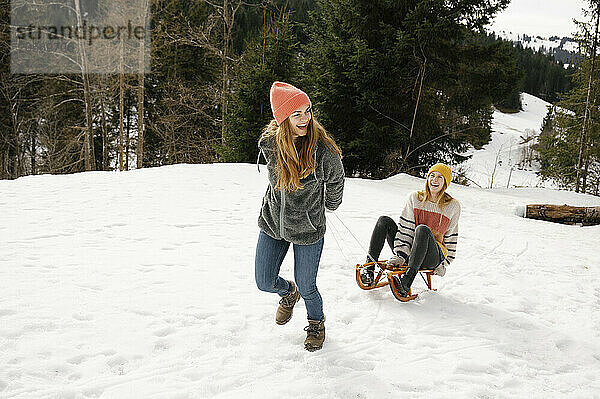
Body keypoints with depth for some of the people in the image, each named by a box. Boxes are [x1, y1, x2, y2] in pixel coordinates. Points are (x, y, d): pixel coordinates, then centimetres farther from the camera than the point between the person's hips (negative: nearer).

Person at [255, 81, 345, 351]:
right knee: (265, 283, 9)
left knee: (306, 288, 6)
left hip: (307, 229, -3)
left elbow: (335, 181, -1)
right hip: (272, 223, 4)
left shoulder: (323, 149, -23)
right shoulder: (269, 144, -12)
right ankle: (288, 293, 46)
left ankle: (316, 323, 41)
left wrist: (329, 205, 15)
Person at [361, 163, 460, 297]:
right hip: (409, 250, 3)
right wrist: (401, 254, -13)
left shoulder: (453, 206, 2)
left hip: (432, 258, -3)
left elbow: (451, 238, 7)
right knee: (384, 221, -15)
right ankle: (369, 269, -22)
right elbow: (406, 228, -3)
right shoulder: (415, 198, 5)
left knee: (423, 230, -35)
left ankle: (405, 285, -51)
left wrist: (444, 263, 1)